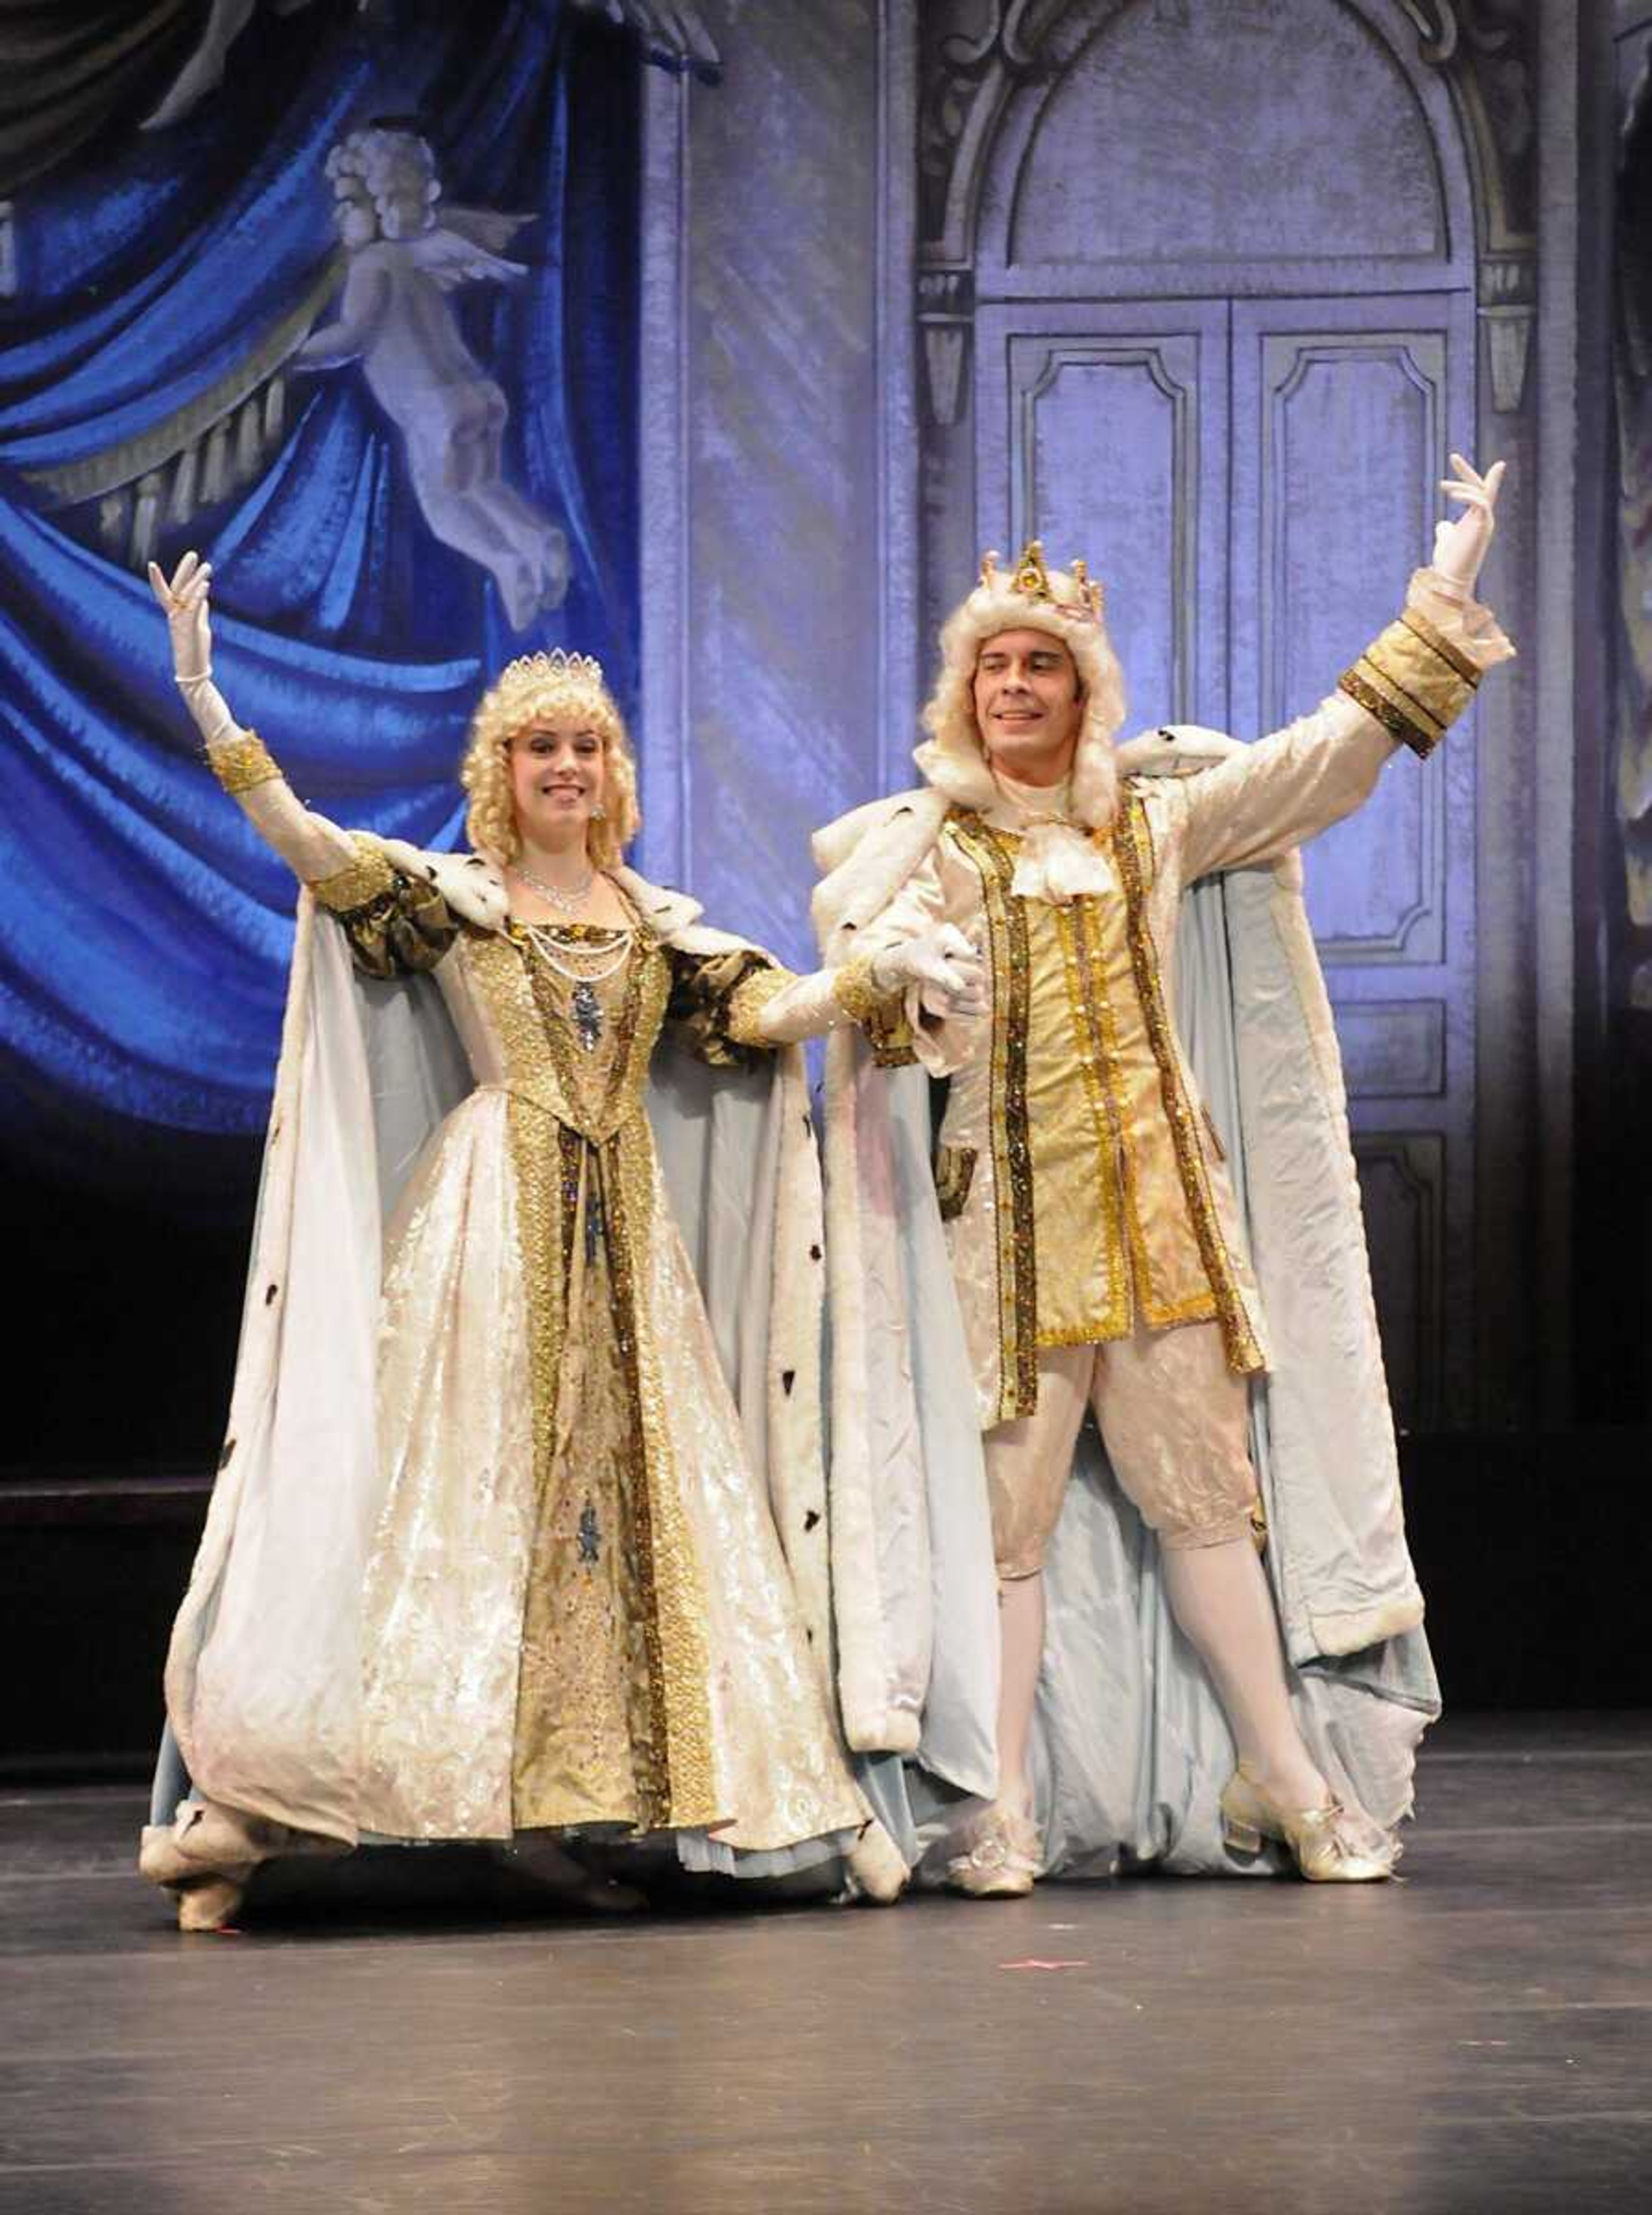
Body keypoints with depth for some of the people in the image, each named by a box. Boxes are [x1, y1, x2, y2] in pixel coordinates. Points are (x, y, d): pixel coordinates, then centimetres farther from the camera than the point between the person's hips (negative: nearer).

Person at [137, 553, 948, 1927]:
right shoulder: (449, 898, 2)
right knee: (464, 1486, -10)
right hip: (490, 1229, -5)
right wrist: (203, 695, -22)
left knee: (636, 1487, 0)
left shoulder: (656, 924, 15)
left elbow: (771, 1013, 5)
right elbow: (307, 845, -12)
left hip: (626, 1239, 5)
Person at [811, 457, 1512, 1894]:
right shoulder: (927, 839, 5)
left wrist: (1441, 606, 13)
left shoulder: (1154, 820, 14)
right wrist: (910, 962, -35)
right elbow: (861, 934, -11)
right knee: (1008, 1504, -6)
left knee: (1204, 1489, 5)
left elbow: (1322, 761, 14)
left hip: (1162, 1200, 3)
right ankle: (999, 1806, -5)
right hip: (1015, 1214, -3)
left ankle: (1289, 1775, 11)